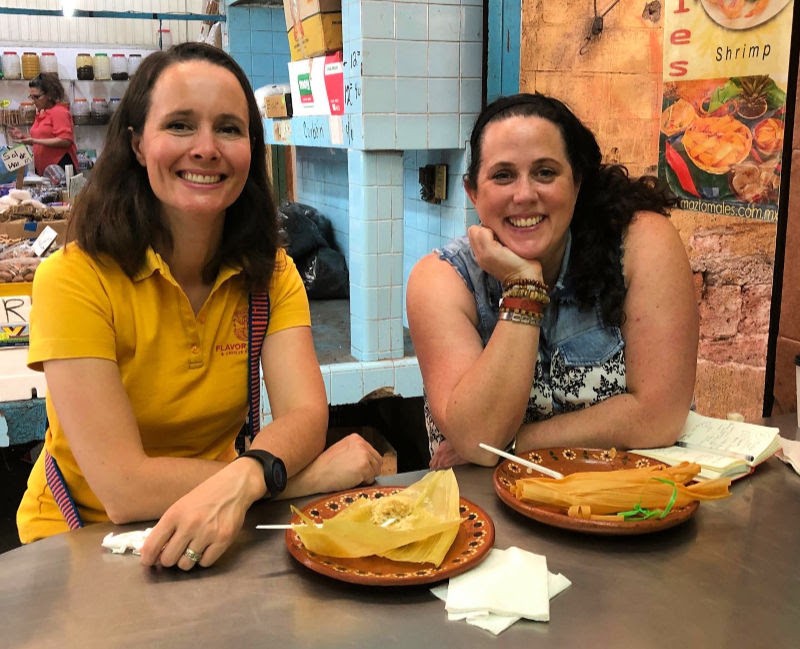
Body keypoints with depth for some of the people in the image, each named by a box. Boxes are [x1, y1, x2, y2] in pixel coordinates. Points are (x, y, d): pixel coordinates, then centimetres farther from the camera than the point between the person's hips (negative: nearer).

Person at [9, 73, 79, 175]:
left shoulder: (59, 112, -9)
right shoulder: (41, 113, 15)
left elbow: (65, 141, -19)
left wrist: (35, 141, -19)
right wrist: (23, 136, 10)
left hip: (60, 166, -8)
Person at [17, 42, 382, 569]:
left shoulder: (271, 272, -3)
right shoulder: (74, 279, -18)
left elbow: (306, 413, -17)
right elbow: (124, 489, -24)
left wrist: (243, 478, -38)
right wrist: (314, 473, -25)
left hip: (211, 540, 5)